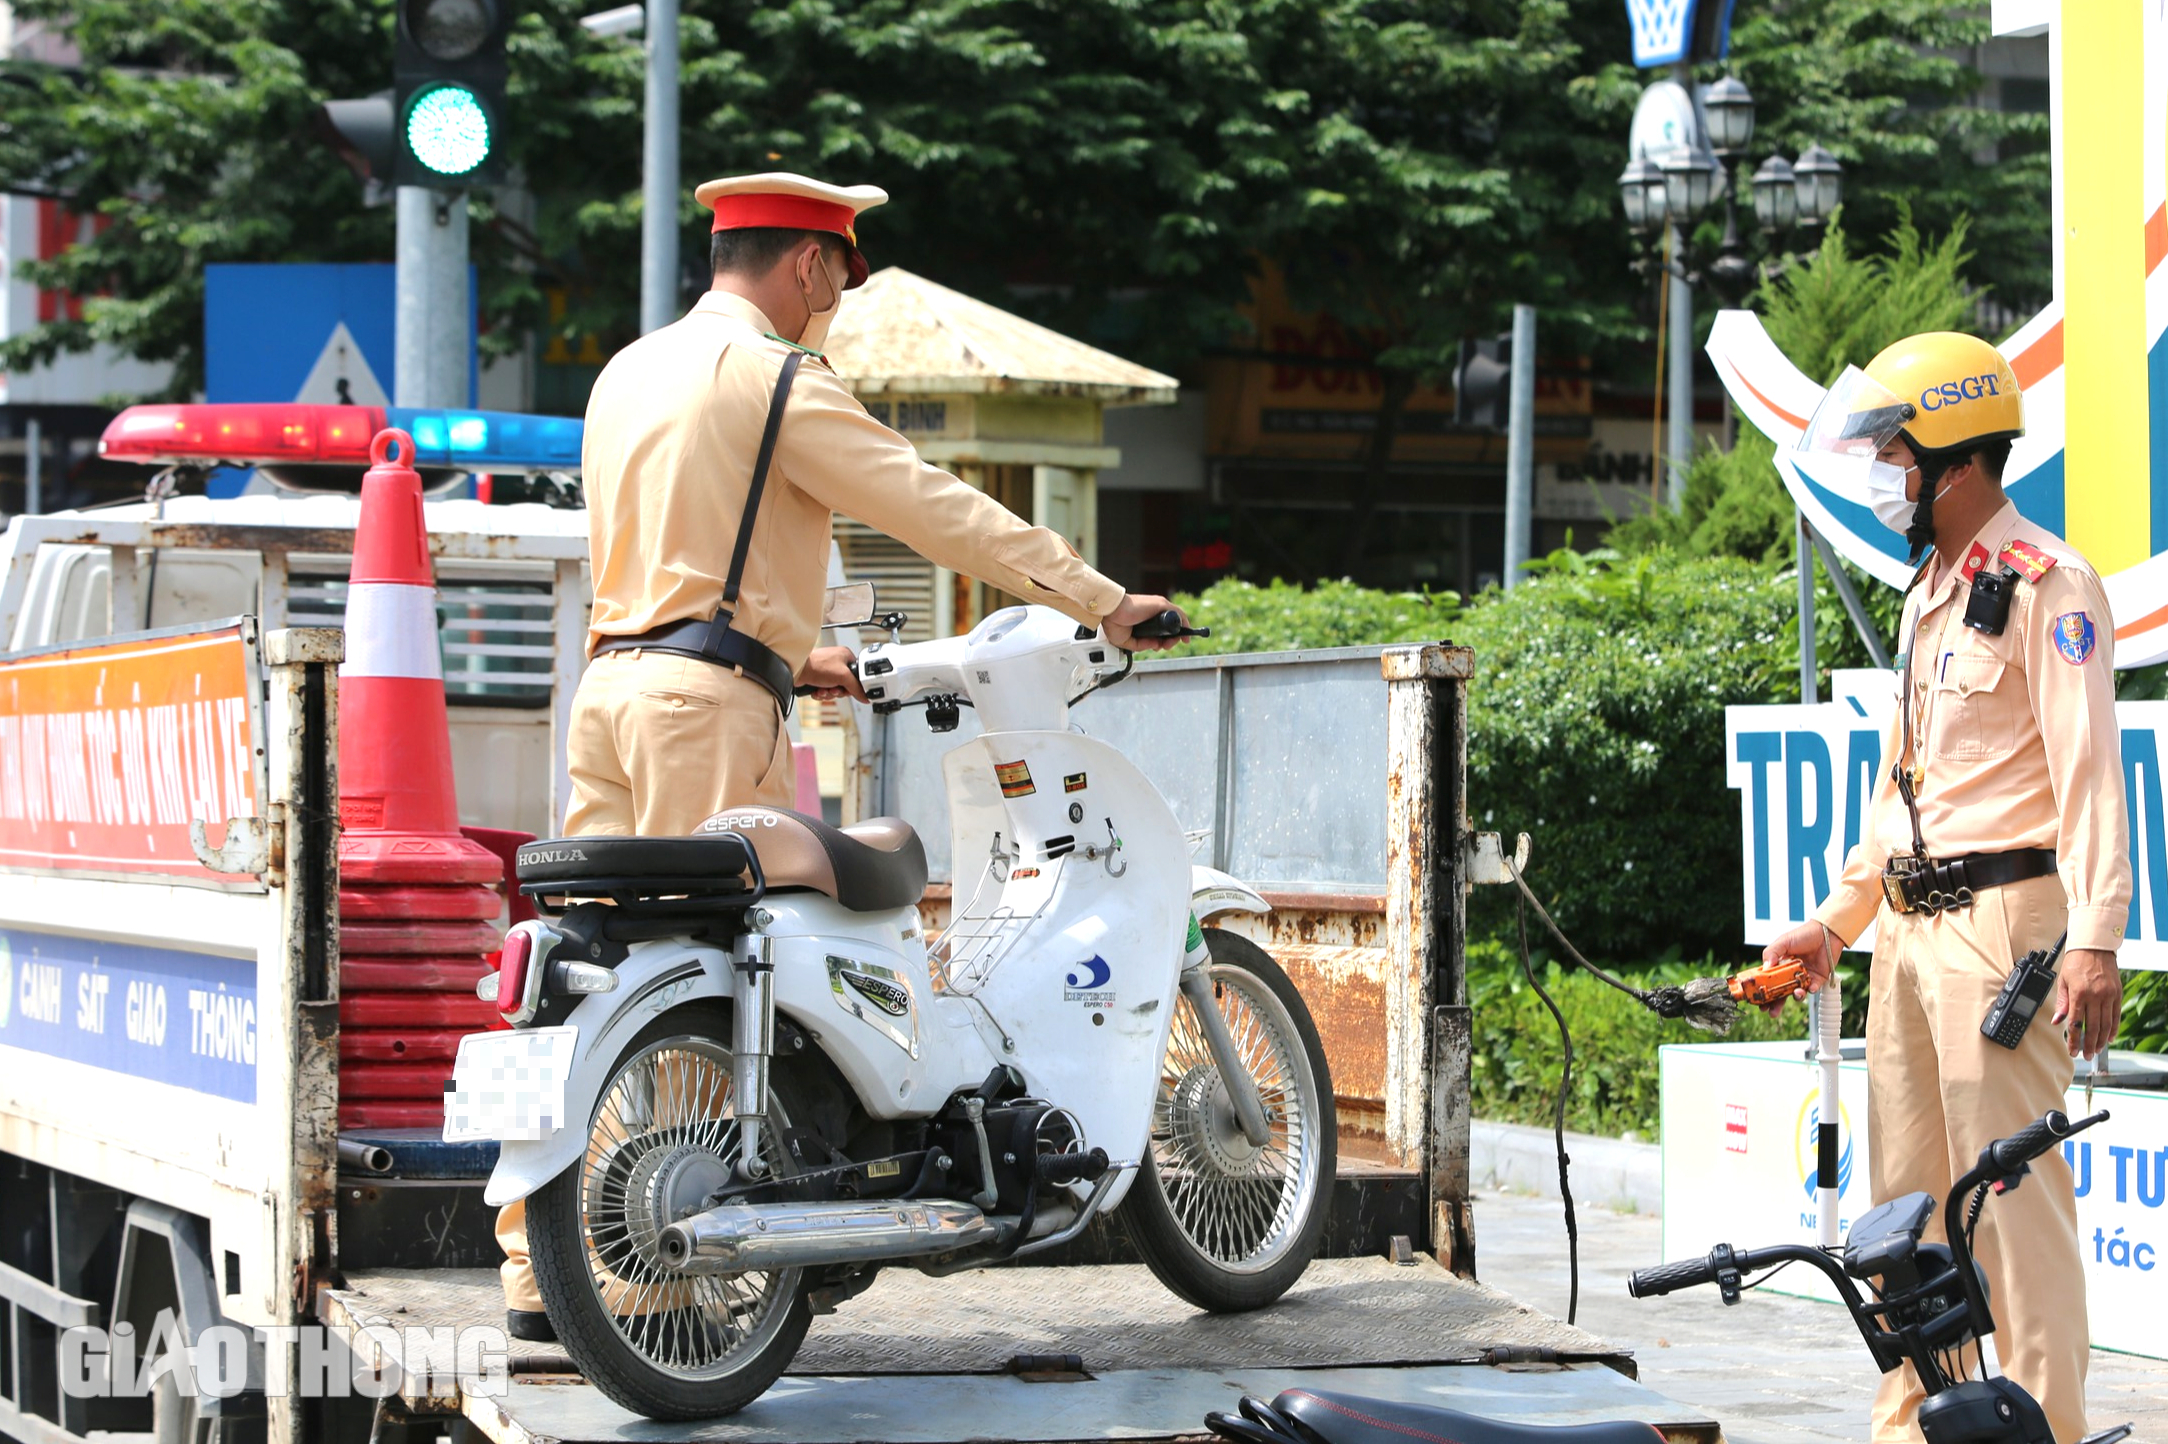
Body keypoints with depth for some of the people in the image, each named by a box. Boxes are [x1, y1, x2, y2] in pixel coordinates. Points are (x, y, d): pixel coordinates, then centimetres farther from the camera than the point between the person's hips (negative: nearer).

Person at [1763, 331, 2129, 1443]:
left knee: (2011, 1190, -10)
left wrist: (2094, 937, -23)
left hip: (2002, 919, -9)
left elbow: (2088, 767, -15)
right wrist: (1839, 918, 25)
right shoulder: (1930, 592, 20)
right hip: (1908, 928, 9)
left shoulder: (2045, 585, -9)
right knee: (1908, 1196, 11)